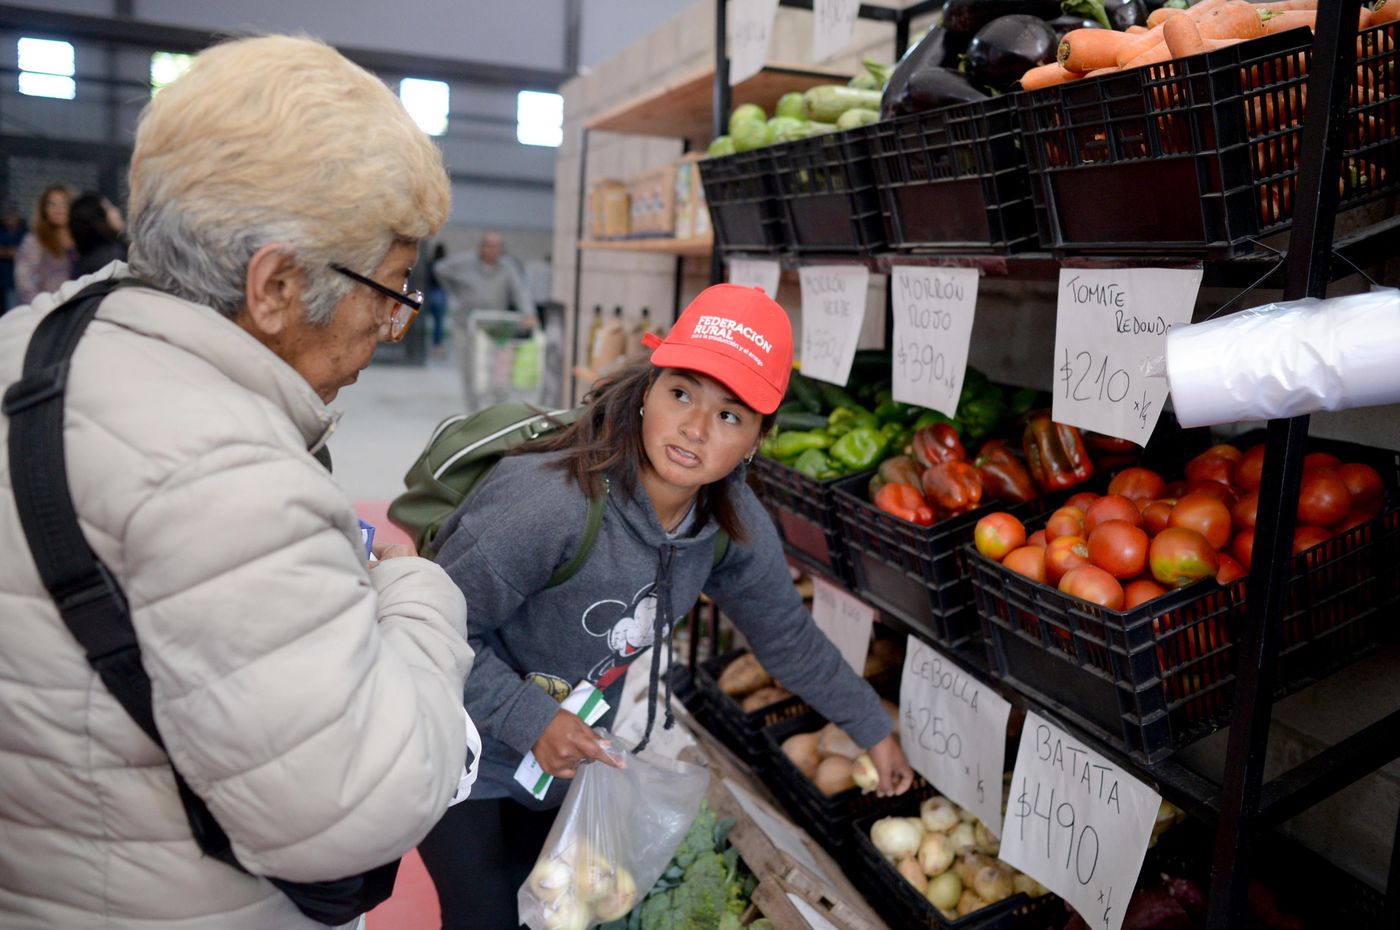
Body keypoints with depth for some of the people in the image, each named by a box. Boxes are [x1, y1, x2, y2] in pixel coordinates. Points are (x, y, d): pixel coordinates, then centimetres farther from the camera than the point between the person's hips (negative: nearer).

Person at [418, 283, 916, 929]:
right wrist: (530, 719, -29)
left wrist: (873, 730, 8)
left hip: (567, 755, 6)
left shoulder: (733, 525, -16)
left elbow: (789, 638, 1)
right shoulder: (550, 504, -36)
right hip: (468, 755, -5)